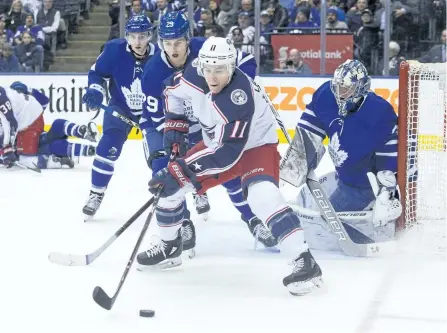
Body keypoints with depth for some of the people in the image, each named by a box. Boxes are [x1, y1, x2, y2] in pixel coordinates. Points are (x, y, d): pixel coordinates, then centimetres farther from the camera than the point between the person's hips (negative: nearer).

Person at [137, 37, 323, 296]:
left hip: (256, 145, -7)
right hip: (217, 143, 8)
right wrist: (174, 126, 3)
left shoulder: (239, 98, -37)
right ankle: (170, 247, 30)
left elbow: (228, 153, -37)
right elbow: (173, 89, 8)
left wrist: (181, 169, -36)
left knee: (262, 196, -34)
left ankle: (304, 263, -33)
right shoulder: (195, 76, -17)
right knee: (169, 185, 6)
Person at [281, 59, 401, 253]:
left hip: (365, 186, -8)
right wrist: (290, 171, -3)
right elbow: (307, 135, -2)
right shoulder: (326, 96, -11)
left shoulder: (380, 114, -27)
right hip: (343, 177, 8)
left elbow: (389, 162, -23)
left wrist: (387, 197, -26)